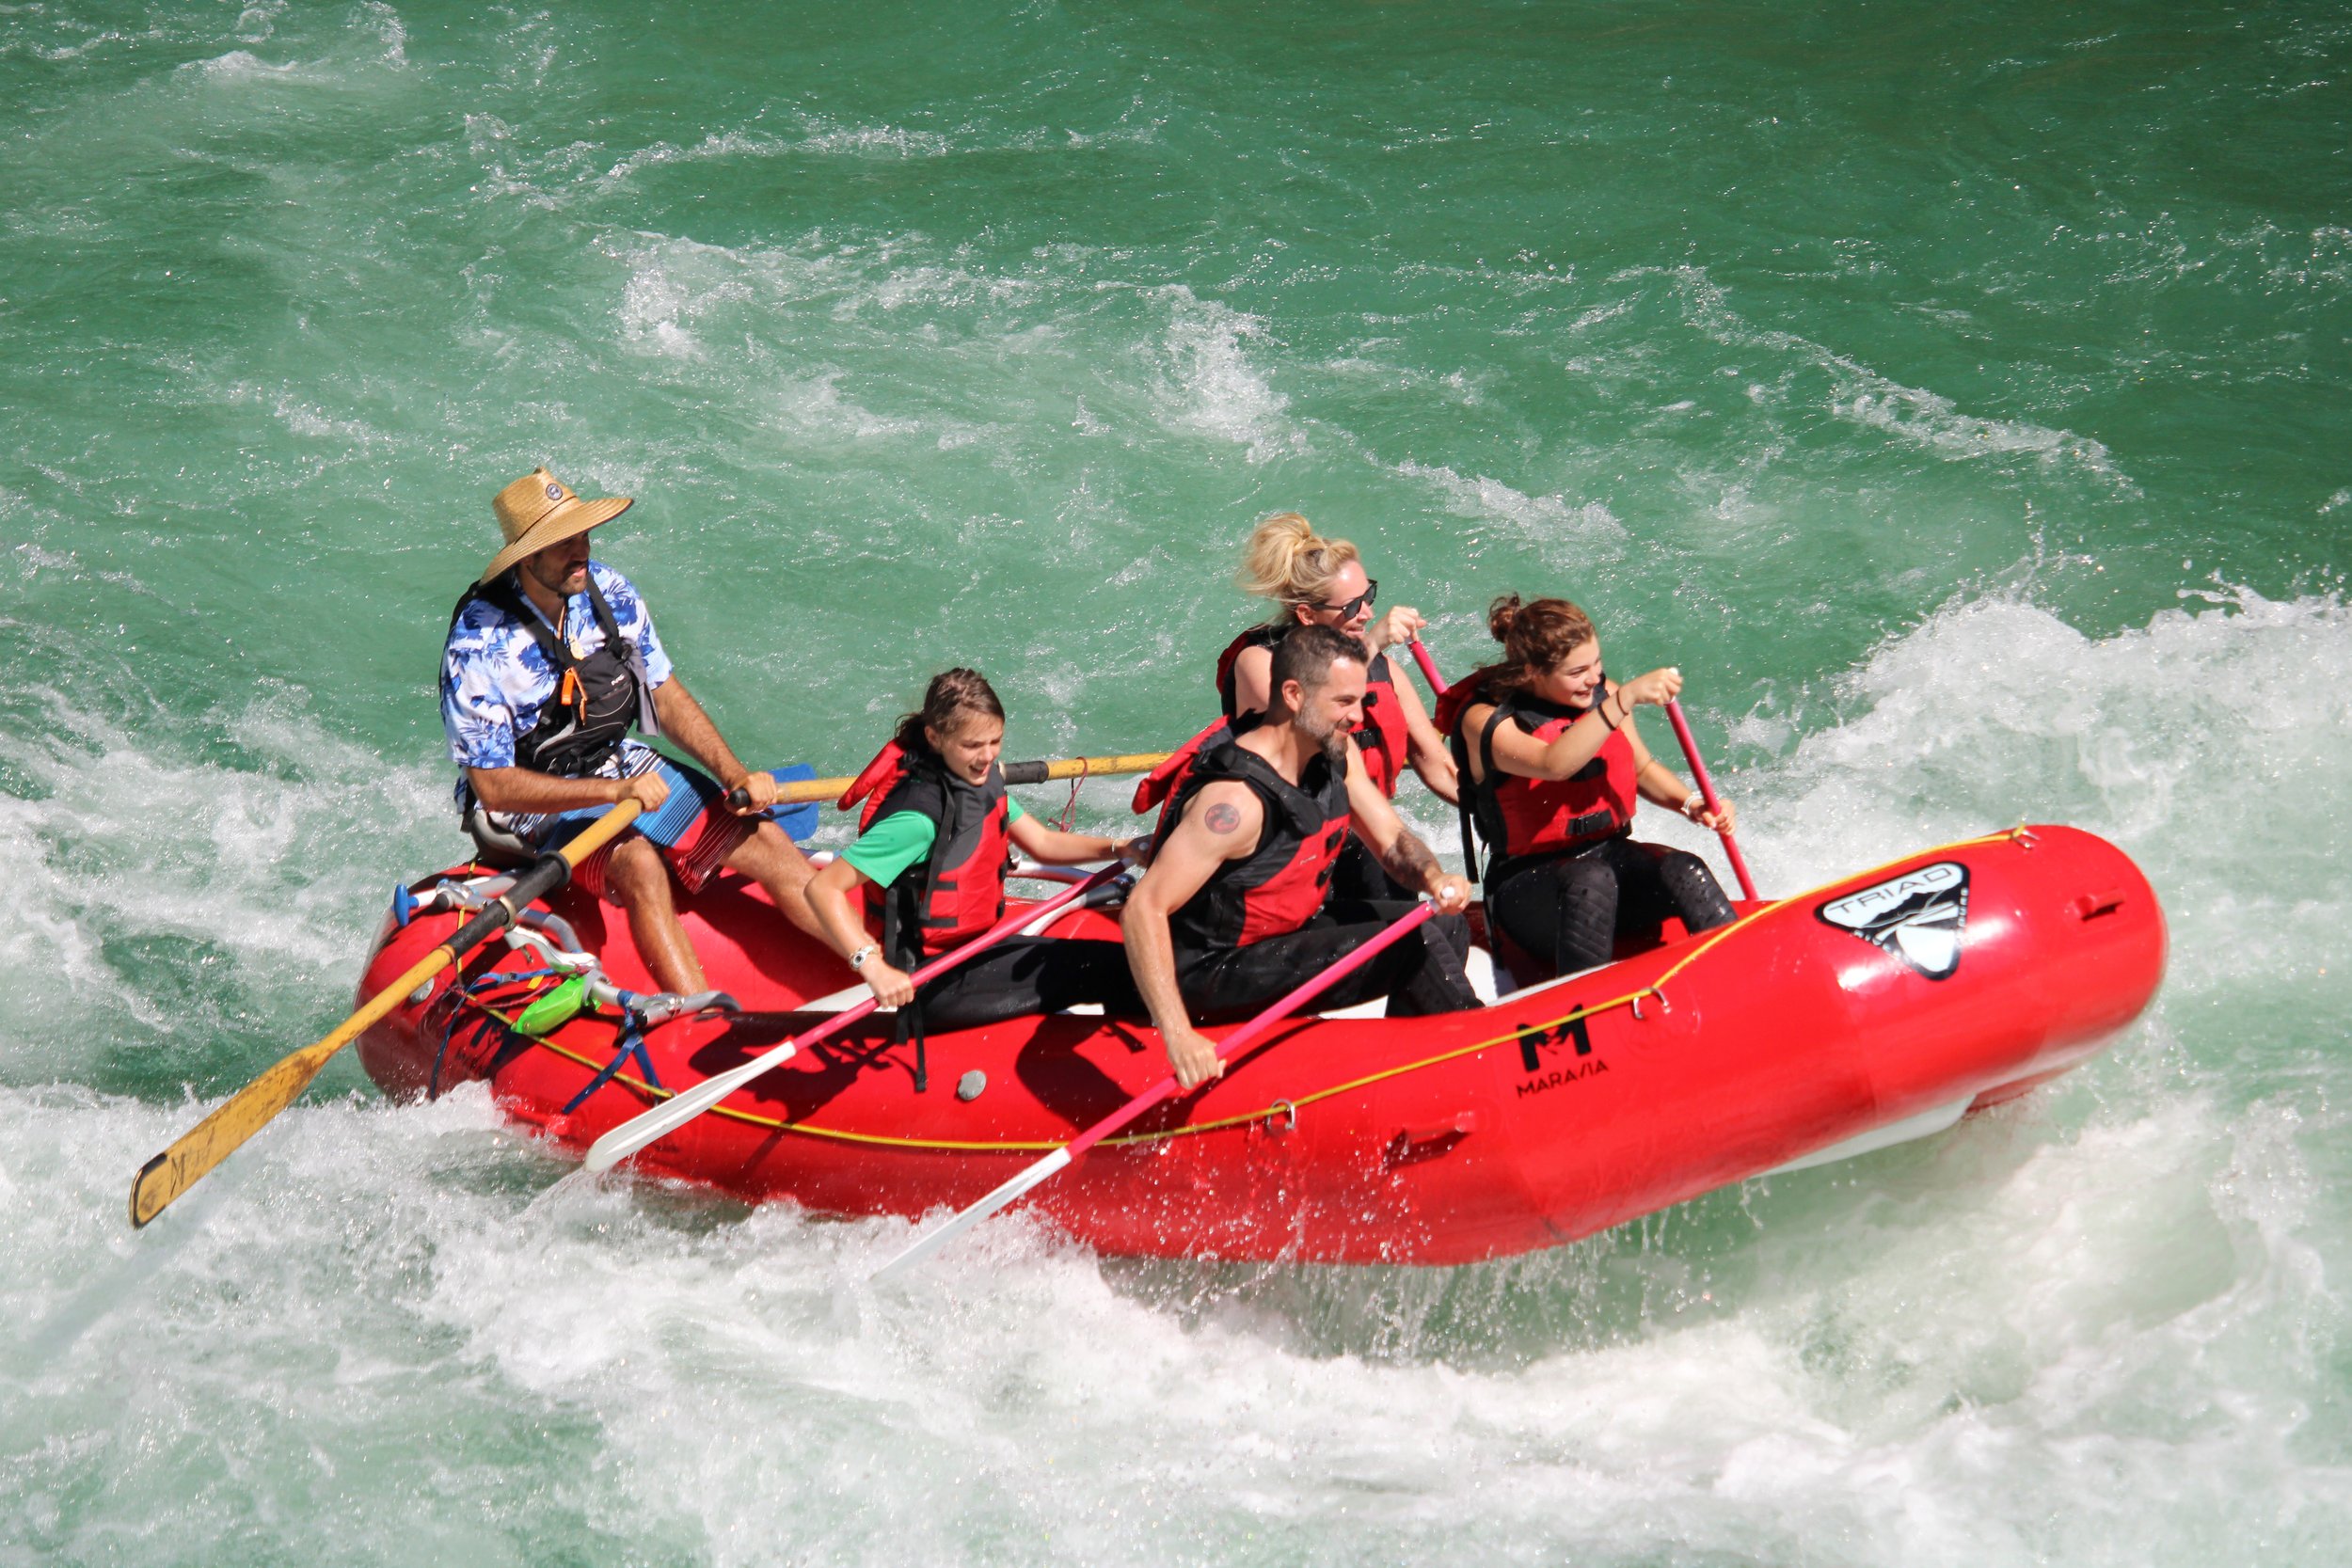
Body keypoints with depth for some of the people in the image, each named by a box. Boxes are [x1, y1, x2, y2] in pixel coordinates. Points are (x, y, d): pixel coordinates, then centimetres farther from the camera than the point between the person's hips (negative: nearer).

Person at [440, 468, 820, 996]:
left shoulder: (609, 593, -5)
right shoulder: (477, 648, -22)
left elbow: (667, 695, 5)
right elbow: (494, 788, -22)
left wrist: (735, 774, -11)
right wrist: (614, 792, -31)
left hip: (619, 765, 6)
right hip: (535, 801, -6)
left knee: (762, 836, -10)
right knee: (639, 862, -34)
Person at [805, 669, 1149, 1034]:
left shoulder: (983, 780, 1)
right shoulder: (920, 816, -26)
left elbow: (1041, 843, 11)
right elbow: (823, 888, -29)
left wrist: (1121, 848, -4)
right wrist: (874, 966, -39)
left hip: (977, 946, 9)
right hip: (932, 986, -9)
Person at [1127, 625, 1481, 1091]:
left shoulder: (1336, 754, -3)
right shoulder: (1237, 798, -29)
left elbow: (1393, 842, 5)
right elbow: (1144, 910, -33)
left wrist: (1433, 877, -21)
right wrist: (1177, 1035, -41)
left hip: (1291, 928, 10)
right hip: (1216, 974, -10)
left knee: (1447, 926, 10)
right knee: (1417, 945, -18)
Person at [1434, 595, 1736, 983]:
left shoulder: (1602, 694, 6)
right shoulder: (1485, 719, -12)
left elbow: (1642, 768, 21)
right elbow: (1554, 764, -32)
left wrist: (1693, 804, 1)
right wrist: (1626, 700, -39)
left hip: (1612, 856, 5)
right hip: (1528, 887, -5)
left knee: (1683, 871, -27)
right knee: (1591, 879, -39)